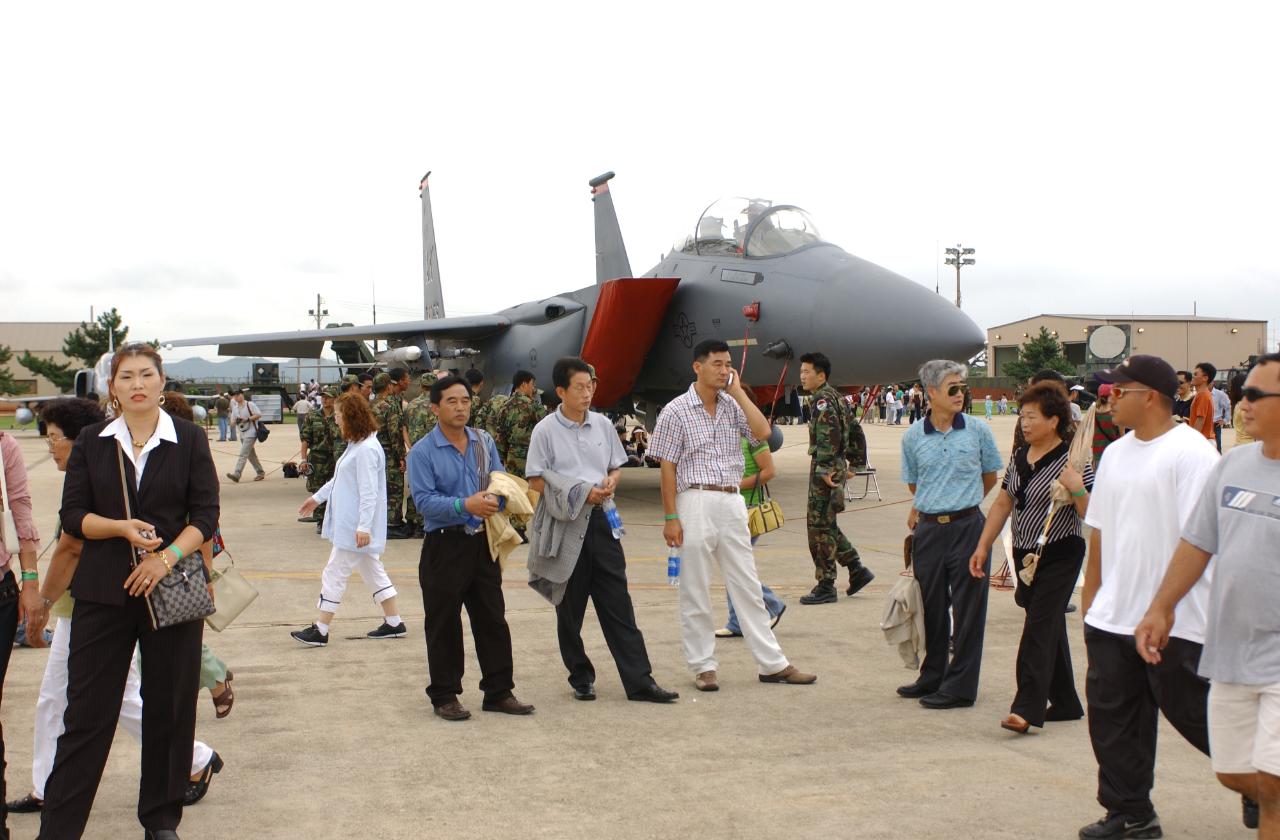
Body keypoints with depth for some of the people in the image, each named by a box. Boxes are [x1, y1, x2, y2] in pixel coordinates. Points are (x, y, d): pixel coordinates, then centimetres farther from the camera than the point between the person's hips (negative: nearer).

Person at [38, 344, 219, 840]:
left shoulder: (189, 439, 3)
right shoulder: (92, 442, 7)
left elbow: (206, 515, -2)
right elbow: (73, 516, 2)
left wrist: (167, 556, -16)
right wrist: (122, 528, -16)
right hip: (103, 591, 1)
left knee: (169, 708, 5)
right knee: (87, 711, 1)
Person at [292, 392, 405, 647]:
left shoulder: (367, 449, -21)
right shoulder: (356, 445, 12)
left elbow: (369, 491, -24)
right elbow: (340, 479, 25)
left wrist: (363, 526, -26)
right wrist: (318, 497, 31)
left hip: (355, 527, -11)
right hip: (349, 523, 11)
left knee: (334, 573, -4)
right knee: (373, 571, 14)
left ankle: (321, 630, 4)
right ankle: (394, 623, 21)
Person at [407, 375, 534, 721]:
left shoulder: (484, 442, 8)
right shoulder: (422, 452, -8)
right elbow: (424, 501, -16)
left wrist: (498, 498, -13)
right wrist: (466, 505, -28)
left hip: (482, 543, 5)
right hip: (444, 547, -5)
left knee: (493, 620, 10)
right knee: (444, 625, 4)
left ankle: (498, 692, 21)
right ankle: (444, 696, 17)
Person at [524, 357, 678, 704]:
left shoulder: (602, 424, 9)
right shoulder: (546, 430, -4)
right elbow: (536, 481, -5)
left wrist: (611, 482, -5)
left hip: (601, 520, 3)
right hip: (565, 523, -3)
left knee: (618, 604, 2)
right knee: (570, 607, 6)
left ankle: (639, 681, 2)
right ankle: (581, 678, 20)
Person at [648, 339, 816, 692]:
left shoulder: (733, 406, 10)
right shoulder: (676, 411, -3)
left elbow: (762, 432, -7)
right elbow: (668, 468, -4)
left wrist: (738, 391, -4)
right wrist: (670, 518, -8)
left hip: (733, 503, 4)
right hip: (696, 502, -4)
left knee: (748, 587, 8)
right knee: (695, 591, 3)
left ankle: (772, 664, 13)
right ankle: (702, 666, 14)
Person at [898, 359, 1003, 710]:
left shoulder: (978, 429, -2)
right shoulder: (913, 436, 1)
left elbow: (990, 477, 11)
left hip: (968, 527, -2)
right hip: (929, 530, 2)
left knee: (967, 608, 1)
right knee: (932, 606, 11)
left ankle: (959, 685, 10)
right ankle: (932, 677, 26)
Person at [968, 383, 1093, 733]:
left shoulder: (1072, 460, -12)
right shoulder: (1019, 458, 8)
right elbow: (1003, 504, 15)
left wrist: (1077, 490, -32)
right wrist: (983, 546, 13)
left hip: (1059, 556, -7)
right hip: (1025, 555, 7)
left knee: (1039, 628, -12)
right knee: (1051, 628, 14)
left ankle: (1027, 708, -14)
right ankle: (1065, 703, 25)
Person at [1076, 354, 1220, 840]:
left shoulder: (1191, 453, -13)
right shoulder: (1116, 454, 12)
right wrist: (1090, 594, 17)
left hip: (1176, 622, -7)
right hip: (1111, 618, 7)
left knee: (1195, 715, 5)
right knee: (1112, 718, 9)